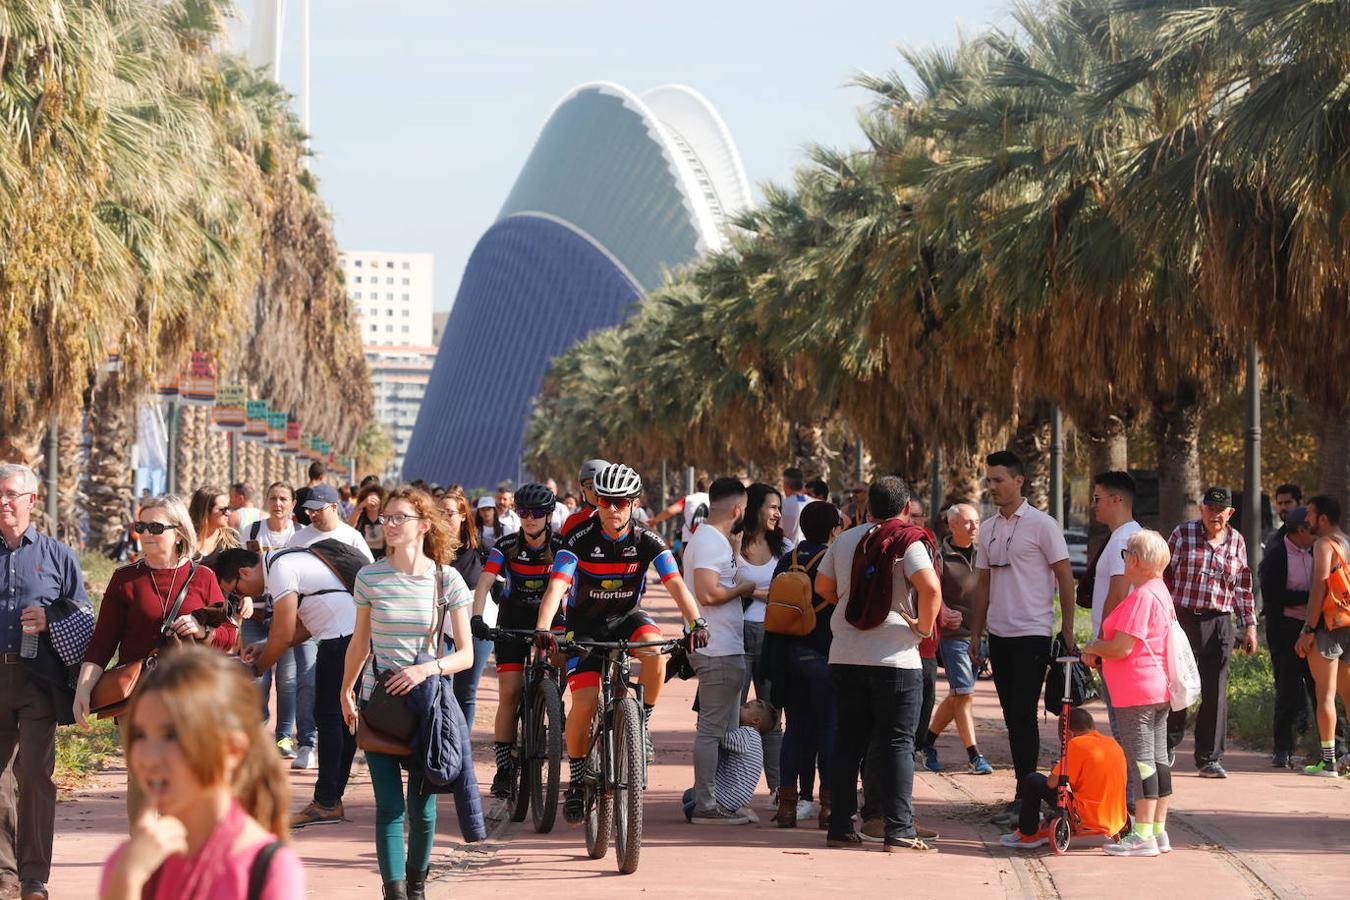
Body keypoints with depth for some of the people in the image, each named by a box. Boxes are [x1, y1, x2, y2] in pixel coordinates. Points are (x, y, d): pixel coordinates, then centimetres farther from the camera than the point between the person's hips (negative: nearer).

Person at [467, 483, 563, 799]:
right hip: (513, 620, -1)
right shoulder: (507, 546, -11)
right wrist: (476, 618, -36)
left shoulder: (561, 547, -10)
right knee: (509, 693, -8)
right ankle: (504, 768, -3)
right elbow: (484, 583, -20)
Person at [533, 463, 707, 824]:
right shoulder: (580, 538, -19)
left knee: (654, 646, -33)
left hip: (626, 617, 1)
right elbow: (557, 586, -30)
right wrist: (543, 629, -46)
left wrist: (696, 622, -39)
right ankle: (576, 779, 6)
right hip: (584, 624, -1)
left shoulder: (646, 540, -14)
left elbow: (675, 583, -22)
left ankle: (642, 723, -11)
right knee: (584, 703, -14)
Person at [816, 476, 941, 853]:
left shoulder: (845, 540, 8)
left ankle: (840, 826, 14)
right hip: (894, 659, -5)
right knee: (897, 744, -1)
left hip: (845, 657, 5)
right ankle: (899, 831, -4)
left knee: (848, 741, 12)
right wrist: (924, 626, -10)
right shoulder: (909, 542, -8)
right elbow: (930, 587, -23)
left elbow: (822, 587, 18)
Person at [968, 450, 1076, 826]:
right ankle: (1027, 791, 14)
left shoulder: (1041, 524, -6)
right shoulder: (987, 528, 12)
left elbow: (1065, 578, -5)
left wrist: (1067, 631, -7)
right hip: (999, 635, 7)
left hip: (1032, 633, -7)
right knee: (1012, 717, 8)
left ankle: (1024, 796, -8)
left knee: (1023, 714, -10)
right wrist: (975, 635, 14)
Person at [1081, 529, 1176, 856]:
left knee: (1140, 759, -6)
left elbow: (1122, 648, -21)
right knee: (1158, 759, 12)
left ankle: (1143, 836, -5)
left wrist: (1092, 648, -3)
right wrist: (1099, 653, 10)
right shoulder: (1161, 592, 14)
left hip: (1136, 692, -10)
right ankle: (1159, 832, 17)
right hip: (1160, 690, 10)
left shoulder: (1140, 597, -18)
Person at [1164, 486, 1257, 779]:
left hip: (1219, 624, 2)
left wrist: (1249, 626, 11)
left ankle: (1209, 758, 6)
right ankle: (1168, 746, 23)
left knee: (1215, 692, 0)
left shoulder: (1236, 541, 10)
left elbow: (1243, 587, 15)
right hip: (1184, 619, -2)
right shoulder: (1182, 534, 1)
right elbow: (1166, 576, 4)